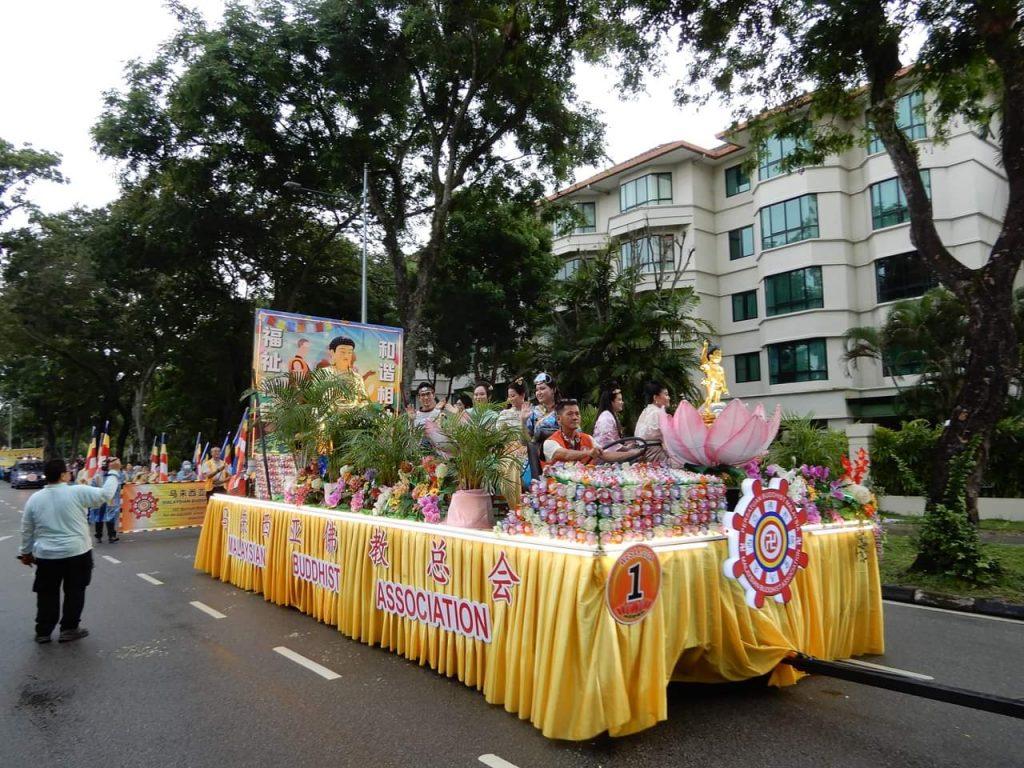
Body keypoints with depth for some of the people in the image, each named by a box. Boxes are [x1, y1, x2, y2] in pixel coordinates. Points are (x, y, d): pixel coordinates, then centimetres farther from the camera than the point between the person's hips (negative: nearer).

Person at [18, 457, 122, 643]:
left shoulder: (34, 499, -1)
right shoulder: (77, 492, -15)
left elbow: (26, 530, 7)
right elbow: (105, 495, -9)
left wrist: (26, 552, 20)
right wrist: (113, 472, 1)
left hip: (46, 555, 3)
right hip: (77, 552, -3)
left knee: (47, 593, 15)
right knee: (74, 591, 11)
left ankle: (43, 632, 24)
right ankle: (69, 629, 17)